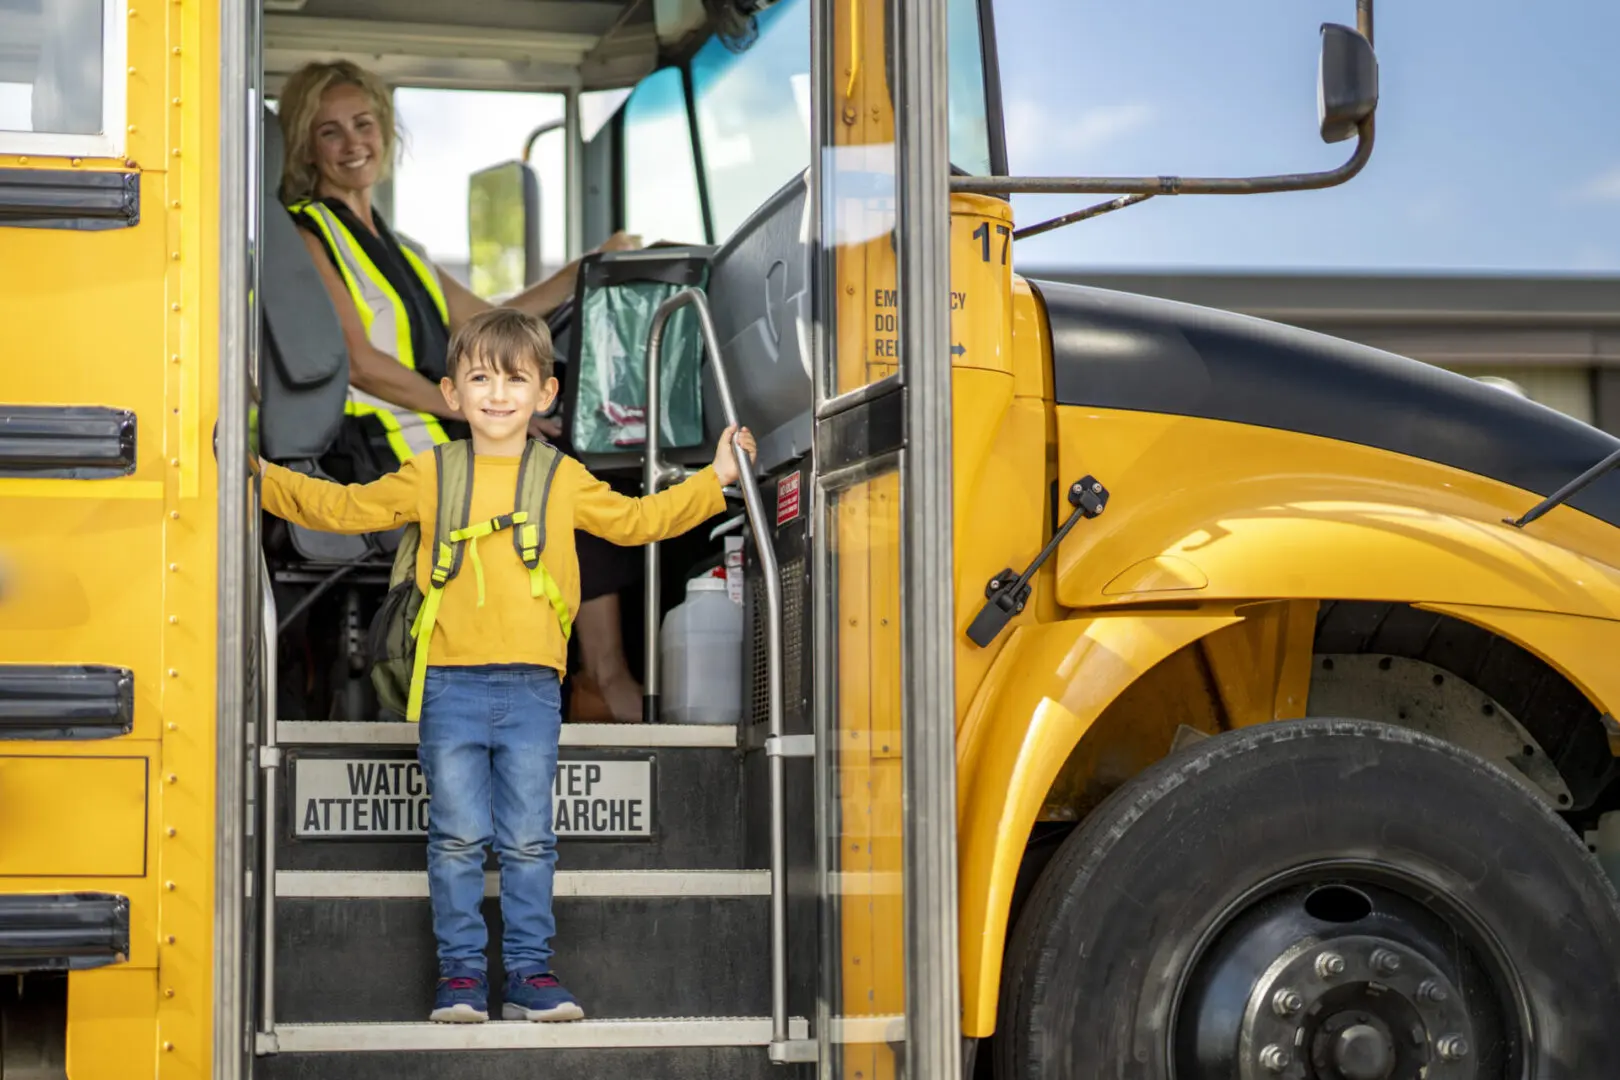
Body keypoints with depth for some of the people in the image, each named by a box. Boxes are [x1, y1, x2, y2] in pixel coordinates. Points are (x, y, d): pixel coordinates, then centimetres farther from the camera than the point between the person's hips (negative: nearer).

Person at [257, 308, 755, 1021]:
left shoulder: (563, 481, 12)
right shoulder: (429, 479, 9)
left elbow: (637, 520, 22)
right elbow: (341, 507, 13)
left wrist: (712, 481, 17)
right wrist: (257, 475, 7)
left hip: (532, 687, 1)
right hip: (453, 683, -1)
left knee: (528, 840, 3)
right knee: (457, 838, -1)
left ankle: (530, 973, 10)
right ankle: (461, 974, 7)